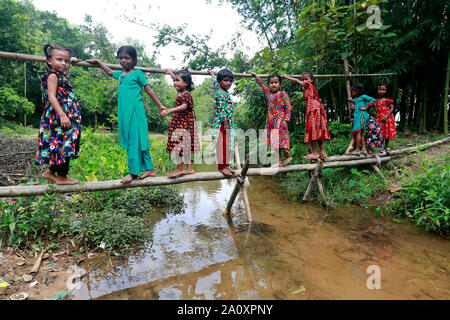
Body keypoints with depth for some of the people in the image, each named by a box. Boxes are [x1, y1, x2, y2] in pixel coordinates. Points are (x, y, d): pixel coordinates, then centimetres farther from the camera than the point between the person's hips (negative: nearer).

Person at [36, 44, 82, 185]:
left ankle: (51, 172, 25)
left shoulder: (62, 75, 17)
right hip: (59, 117, -9)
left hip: (67, 117, 9)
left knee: (65, 146, 13)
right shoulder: (52, 76, -8)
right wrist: (62, 115, -26)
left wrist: (70, 60, 47)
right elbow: (51, 97, -18)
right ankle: (62, 177, 2)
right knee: (63, 146, -6)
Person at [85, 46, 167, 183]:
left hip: (135, 112, -7)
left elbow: (149, 91, 0)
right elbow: (109, 71, 40)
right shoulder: (120, 74, 18)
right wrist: (97, 62, 43)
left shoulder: (137, 73, 0)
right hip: (124, 113, 7)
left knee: (135, 141, -8)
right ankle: (149, 169, 13)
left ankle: (133, 172, -4)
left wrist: (160, 106, -1)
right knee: (135, 141, 7)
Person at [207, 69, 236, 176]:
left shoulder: (224, 91, 13)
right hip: (222, 124, -10)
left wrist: (212, 74, 46)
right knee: (221, 145, -3)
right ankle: (221, 166, 5)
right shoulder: (221, 94, -14)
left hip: (228, 123, 10)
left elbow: (215, 82, 30)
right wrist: (225, 122, -20)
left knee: (228, 145, 12)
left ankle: (226, 165, 21)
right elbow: (221, 109, -19)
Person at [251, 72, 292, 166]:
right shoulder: (268, 92, 13)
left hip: (280, 121, -6)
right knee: (274, 141, 5)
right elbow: (262, 84, 29)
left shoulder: (283, 94, -4)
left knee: (280, 139, -11)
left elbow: (288, 107, -9)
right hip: (270, 121, 6)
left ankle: (287, 155, 9)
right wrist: (256, 76, 39)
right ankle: (279, 161, 10)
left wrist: (286, 120, -17)